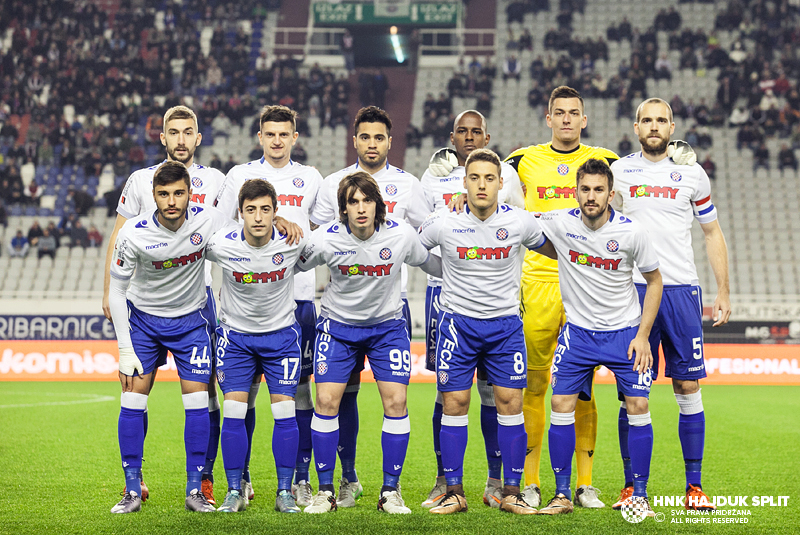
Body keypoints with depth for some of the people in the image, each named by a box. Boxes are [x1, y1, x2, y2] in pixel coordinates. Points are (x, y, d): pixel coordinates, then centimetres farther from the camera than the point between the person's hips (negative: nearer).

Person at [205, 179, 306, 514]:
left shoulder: (293, 241, -18)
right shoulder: (221, 244, -19)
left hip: (281, 333, 0)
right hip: (235, 333, 0)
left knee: (285, 412, -5)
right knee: (234, 412, -6)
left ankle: (285, 492, 7)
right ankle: (235, 492, 6)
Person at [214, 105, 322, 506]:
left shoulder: (310, 178, 11)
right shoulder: (240, 175, 7)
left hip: (298, 295, 1)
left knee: (299, 386, 0)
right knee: (244, 388, 0)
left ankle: (300, 479, 6)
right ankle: (241, 478, 9)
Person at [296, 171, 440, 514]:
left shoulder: (401, 235, -15)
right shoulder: (325, 239, -18)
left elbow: (431, 264, 4)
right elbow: (294, 267, 0)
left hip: (387, 325, 1)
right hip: (338, 324, 0)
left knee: (396, 401, -10)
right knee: (326, 400, -9)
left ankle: (391, 492, 2)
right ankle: (325, 491, 3)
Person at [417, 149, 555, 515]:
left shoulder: (518, 222, -5)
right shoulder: (443, 223, -8)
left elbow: (552, 249, 15)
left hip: (505, 323, 1)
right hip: (457, 320, -1)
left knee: (510, 401, -2)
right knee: (454, 403, -2)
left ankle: (511, 492, 6)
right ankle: (454, 492, 8)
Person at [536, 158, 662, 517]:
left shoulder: (631, 232, -13)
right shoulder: (559, 223, -11)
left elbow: (654, 280, -1)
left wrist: (643, 335, -6)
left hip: (625, 331, -1)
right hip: (578, 330, 1)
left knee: (638, 407, -8)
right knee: (561, 404, -7)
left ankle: (639, 495, 4)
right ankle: (563, 495, 5)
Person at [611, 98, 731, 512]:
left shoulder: (692, 174, 8)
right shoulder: (617, 172, 6)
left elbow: (712, 233, 14)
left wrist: (724, 291, 8)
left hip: (681, 290, 1)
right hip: (632, 290, -1)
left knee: (688, 388, 0)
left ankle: (694, 485, 6)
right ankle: (631, 485, 6)